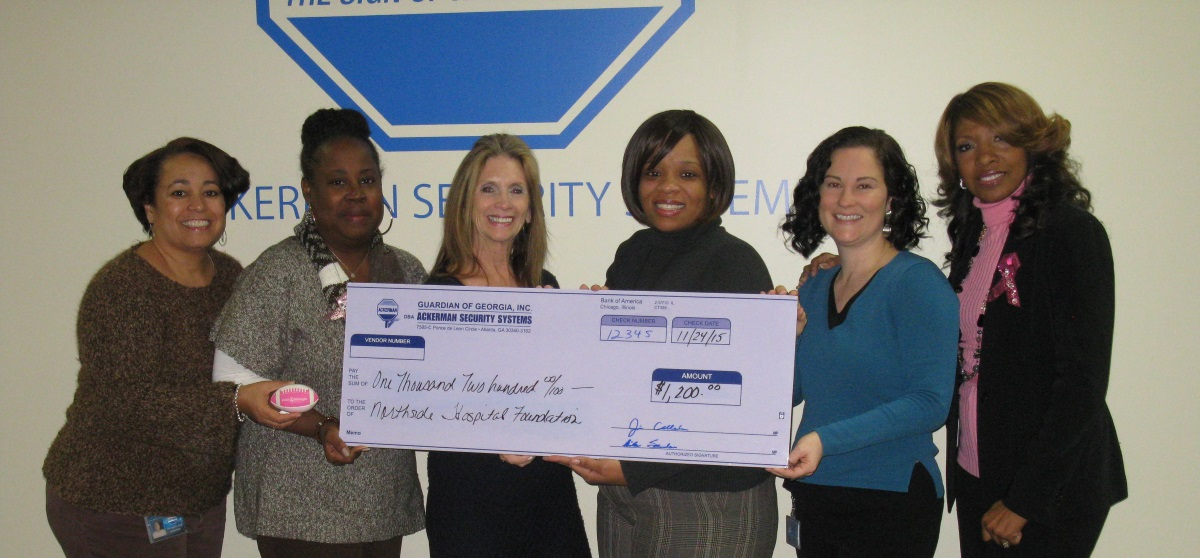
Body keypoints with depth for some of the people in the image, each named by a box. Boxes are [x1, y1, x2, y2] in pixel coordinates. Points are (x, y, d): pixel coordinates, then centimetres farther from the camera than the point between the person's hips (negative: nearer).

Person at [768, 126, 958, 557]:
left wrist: (827, 440, -26)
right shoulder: (814, 287, 8)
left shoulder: (918, 282, -11)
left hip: (890, 506, -6)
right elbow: (788, 392, 12)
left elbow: (930, 403, -19)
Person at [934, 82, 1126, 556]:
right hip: (977, 476, 7)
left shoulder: (1071, 231, -12)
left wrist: (1025, 498, -17)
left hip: (1050, 489, -6)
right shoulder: (972, 232, 9)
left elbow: (1083, 379, -16)